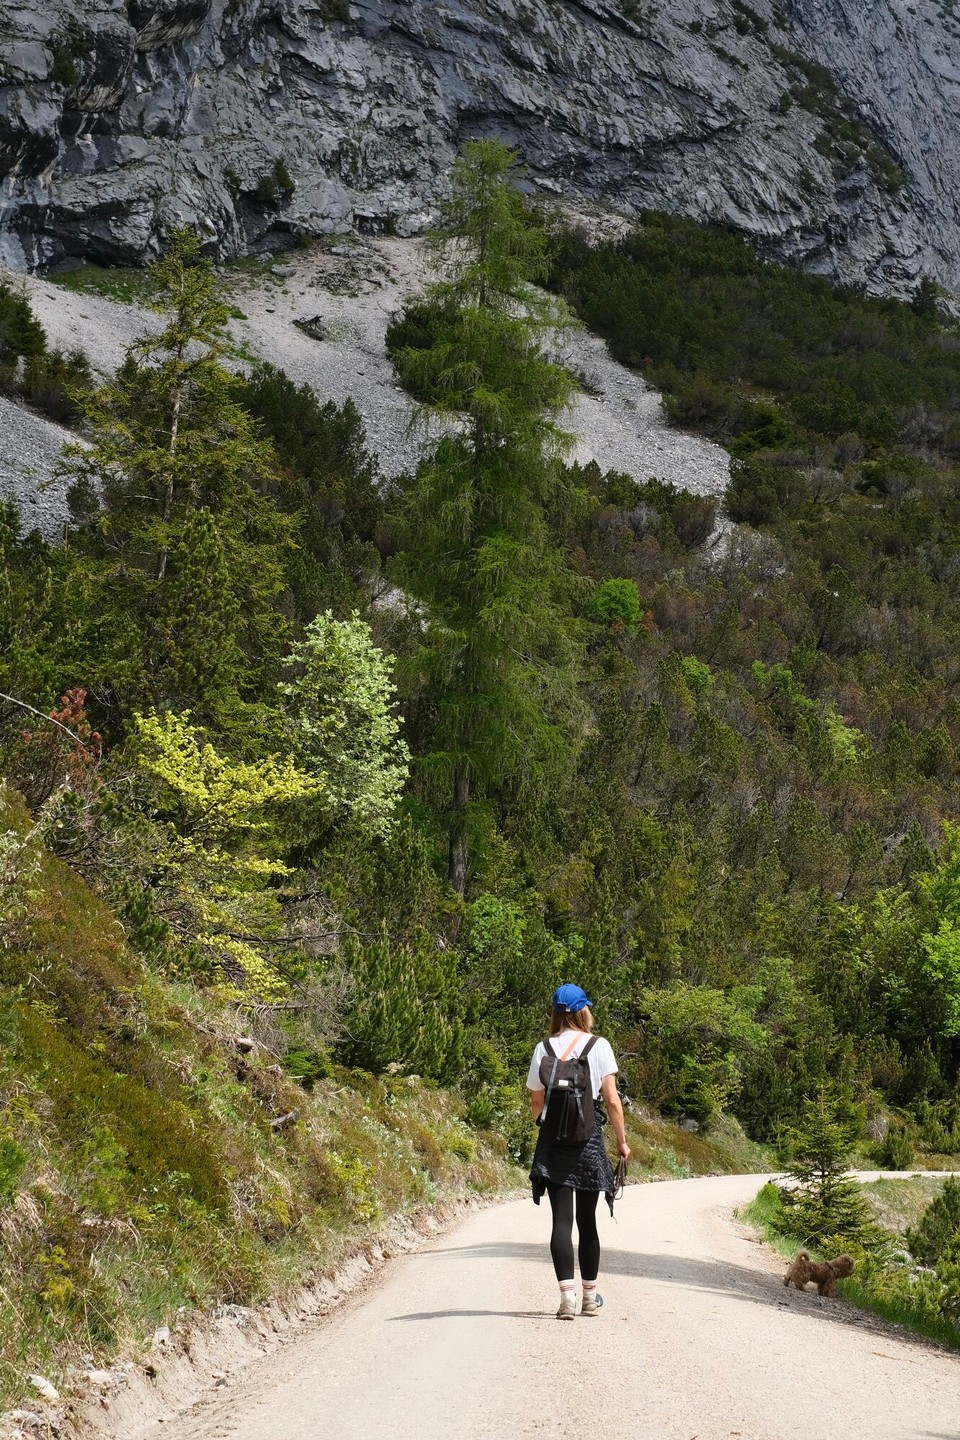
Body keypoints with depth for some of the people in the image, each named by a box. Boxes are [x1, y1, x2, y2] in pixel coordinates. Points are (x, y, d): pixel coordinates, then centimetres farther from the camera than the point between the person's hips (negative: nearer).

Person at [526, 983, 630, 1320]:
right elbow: (612, 1100, -3)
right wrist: (622, 1140, 6)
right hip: (589, 1137, 0)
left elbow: (536, 1102, 7)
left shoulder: (543, 1049, 2)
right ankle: (590, 1296, 21)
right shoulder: (599, 1046, -2)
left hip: (553, 1137, 0)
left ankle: (567, 1295, -14)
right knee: (587, 1220, 12)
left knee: (562, 1219, -2)